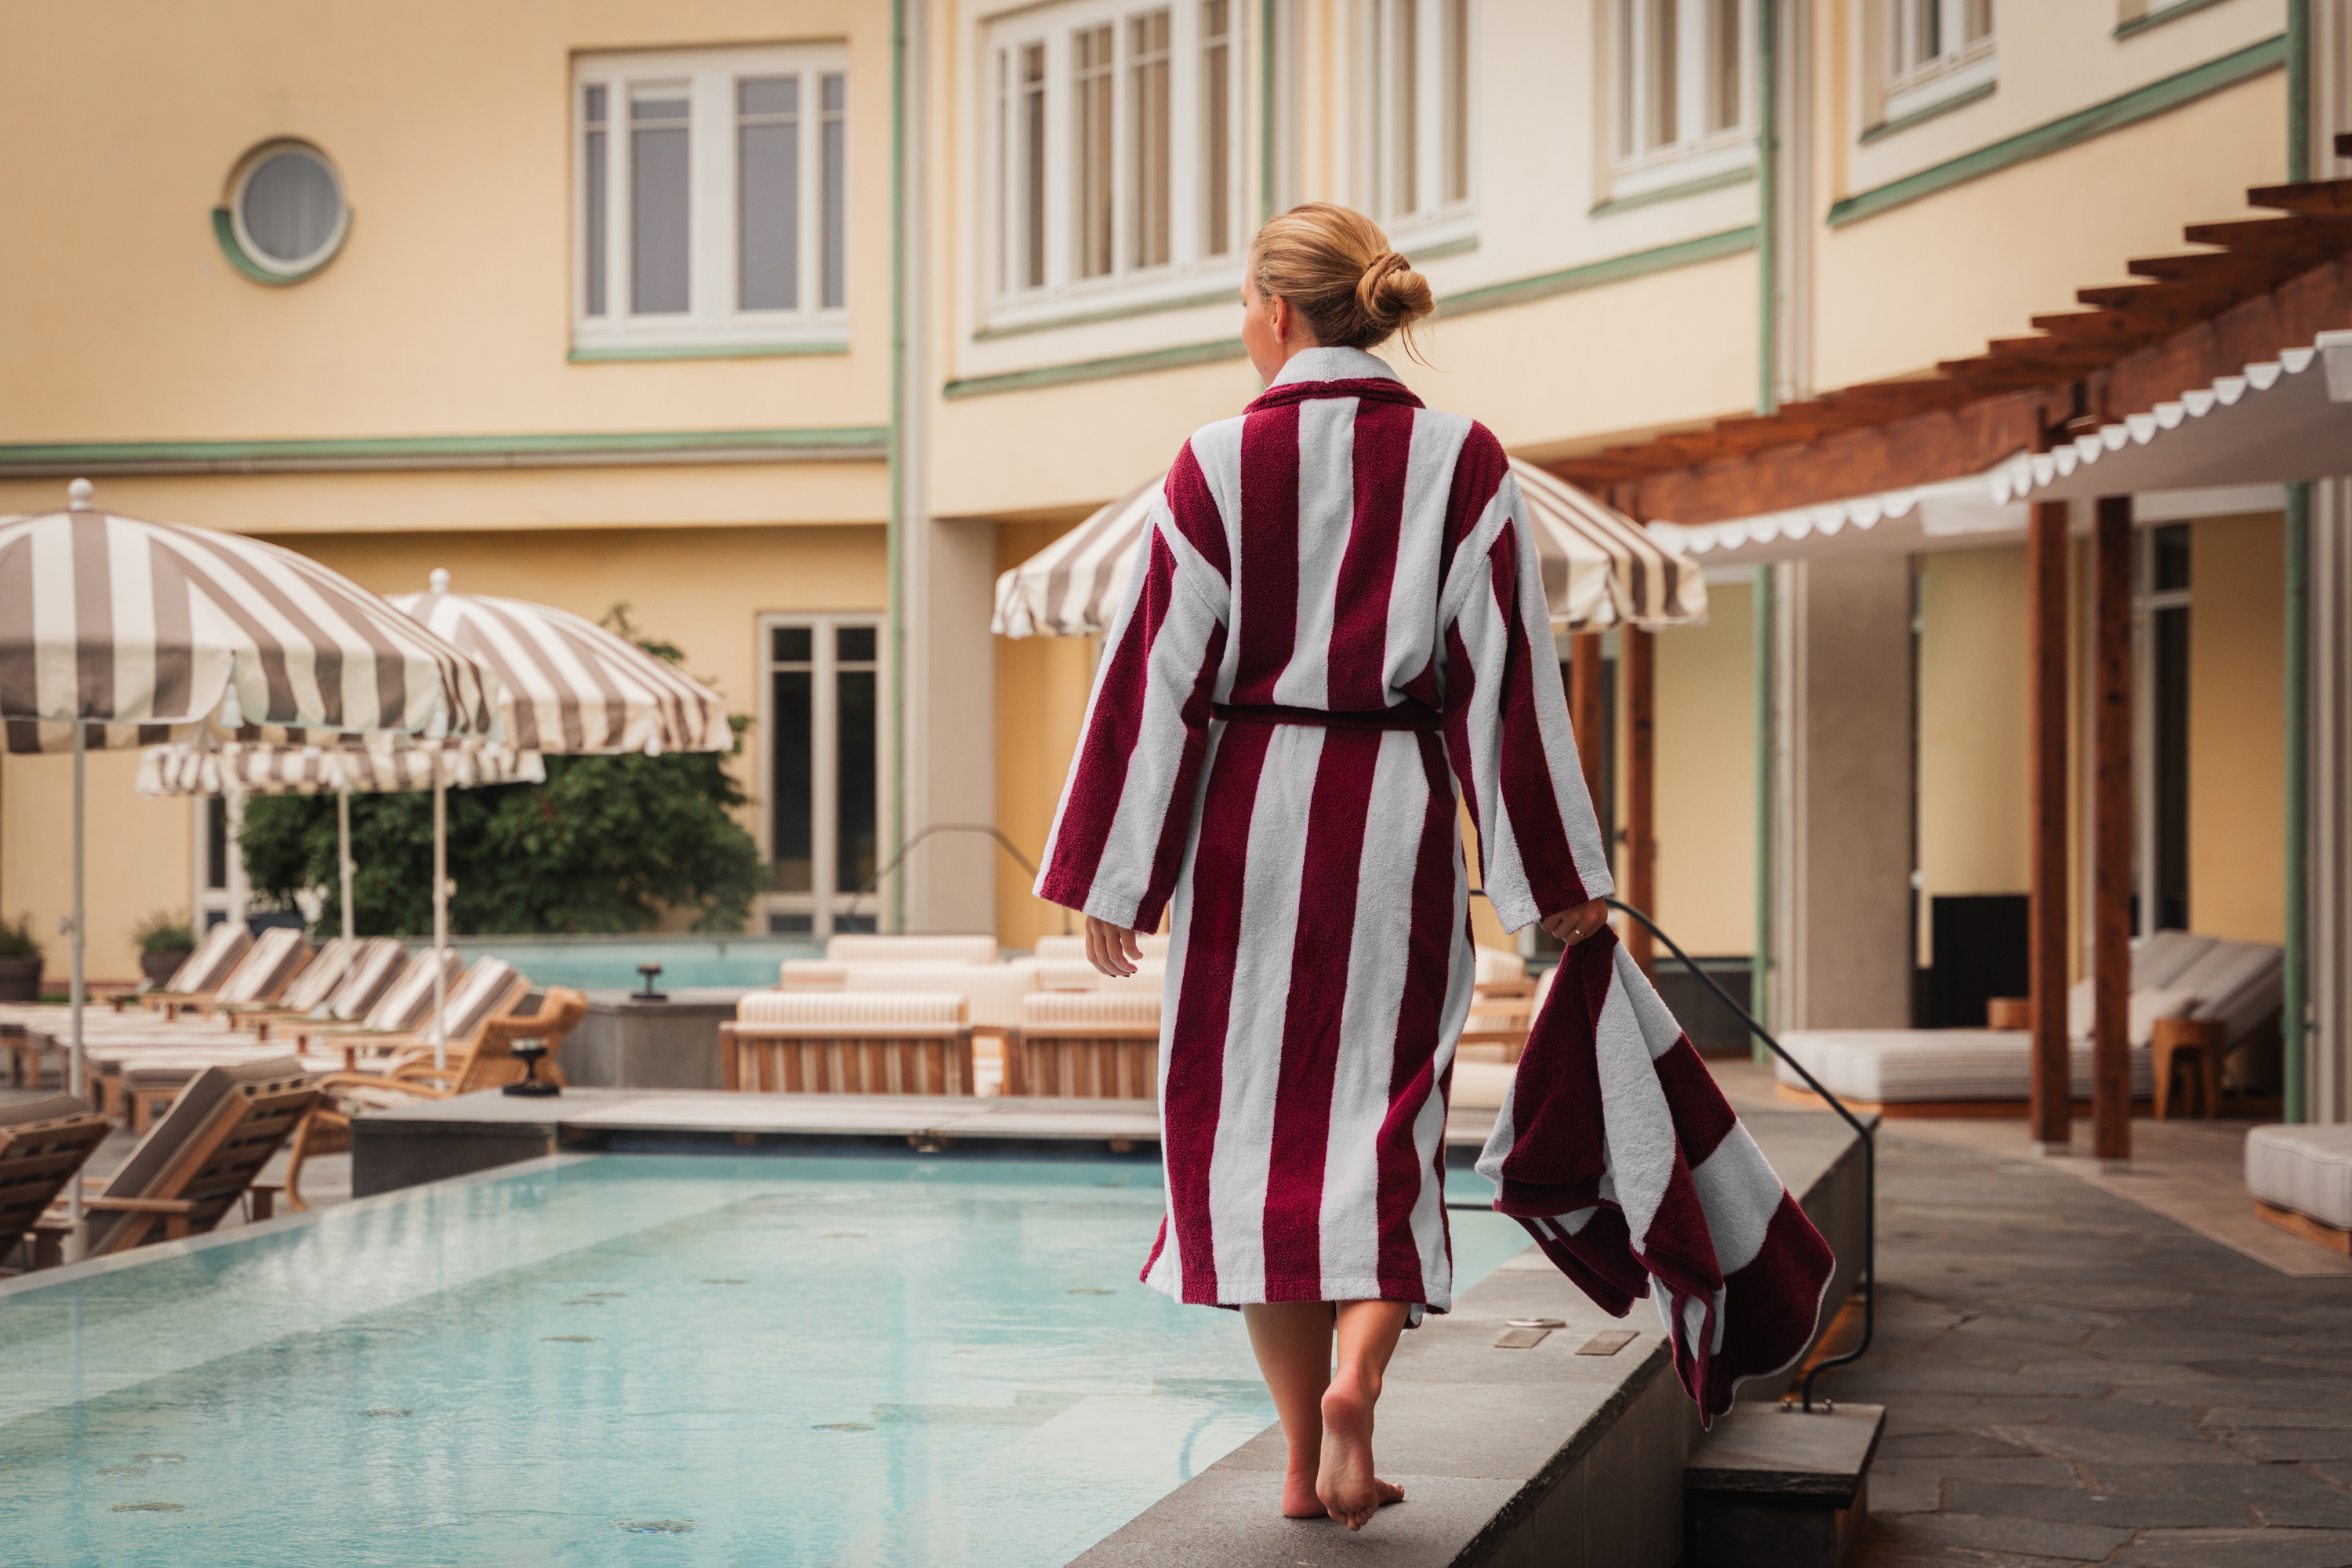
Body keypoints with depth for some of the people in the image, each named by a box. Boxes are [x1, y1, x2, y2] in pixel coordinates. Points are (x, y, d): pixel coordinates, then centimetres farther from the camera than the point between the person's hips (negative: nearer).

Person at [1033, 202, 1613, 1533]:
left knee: (1255, 1115, 9)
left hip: (1248, 817, -1)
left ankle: (1308, 1454, 11)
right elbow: (1510, 672, -1)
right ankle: (1357, 1372, -14)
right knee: (1385, 1117, 11)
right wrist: (1562, 873, 5)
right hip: (1399, 816, 1)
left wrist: (1115, 877, 3)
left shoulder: (1219, 465, -4)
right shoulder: (1465, 461, 0)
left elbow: (1162, 674, -3)